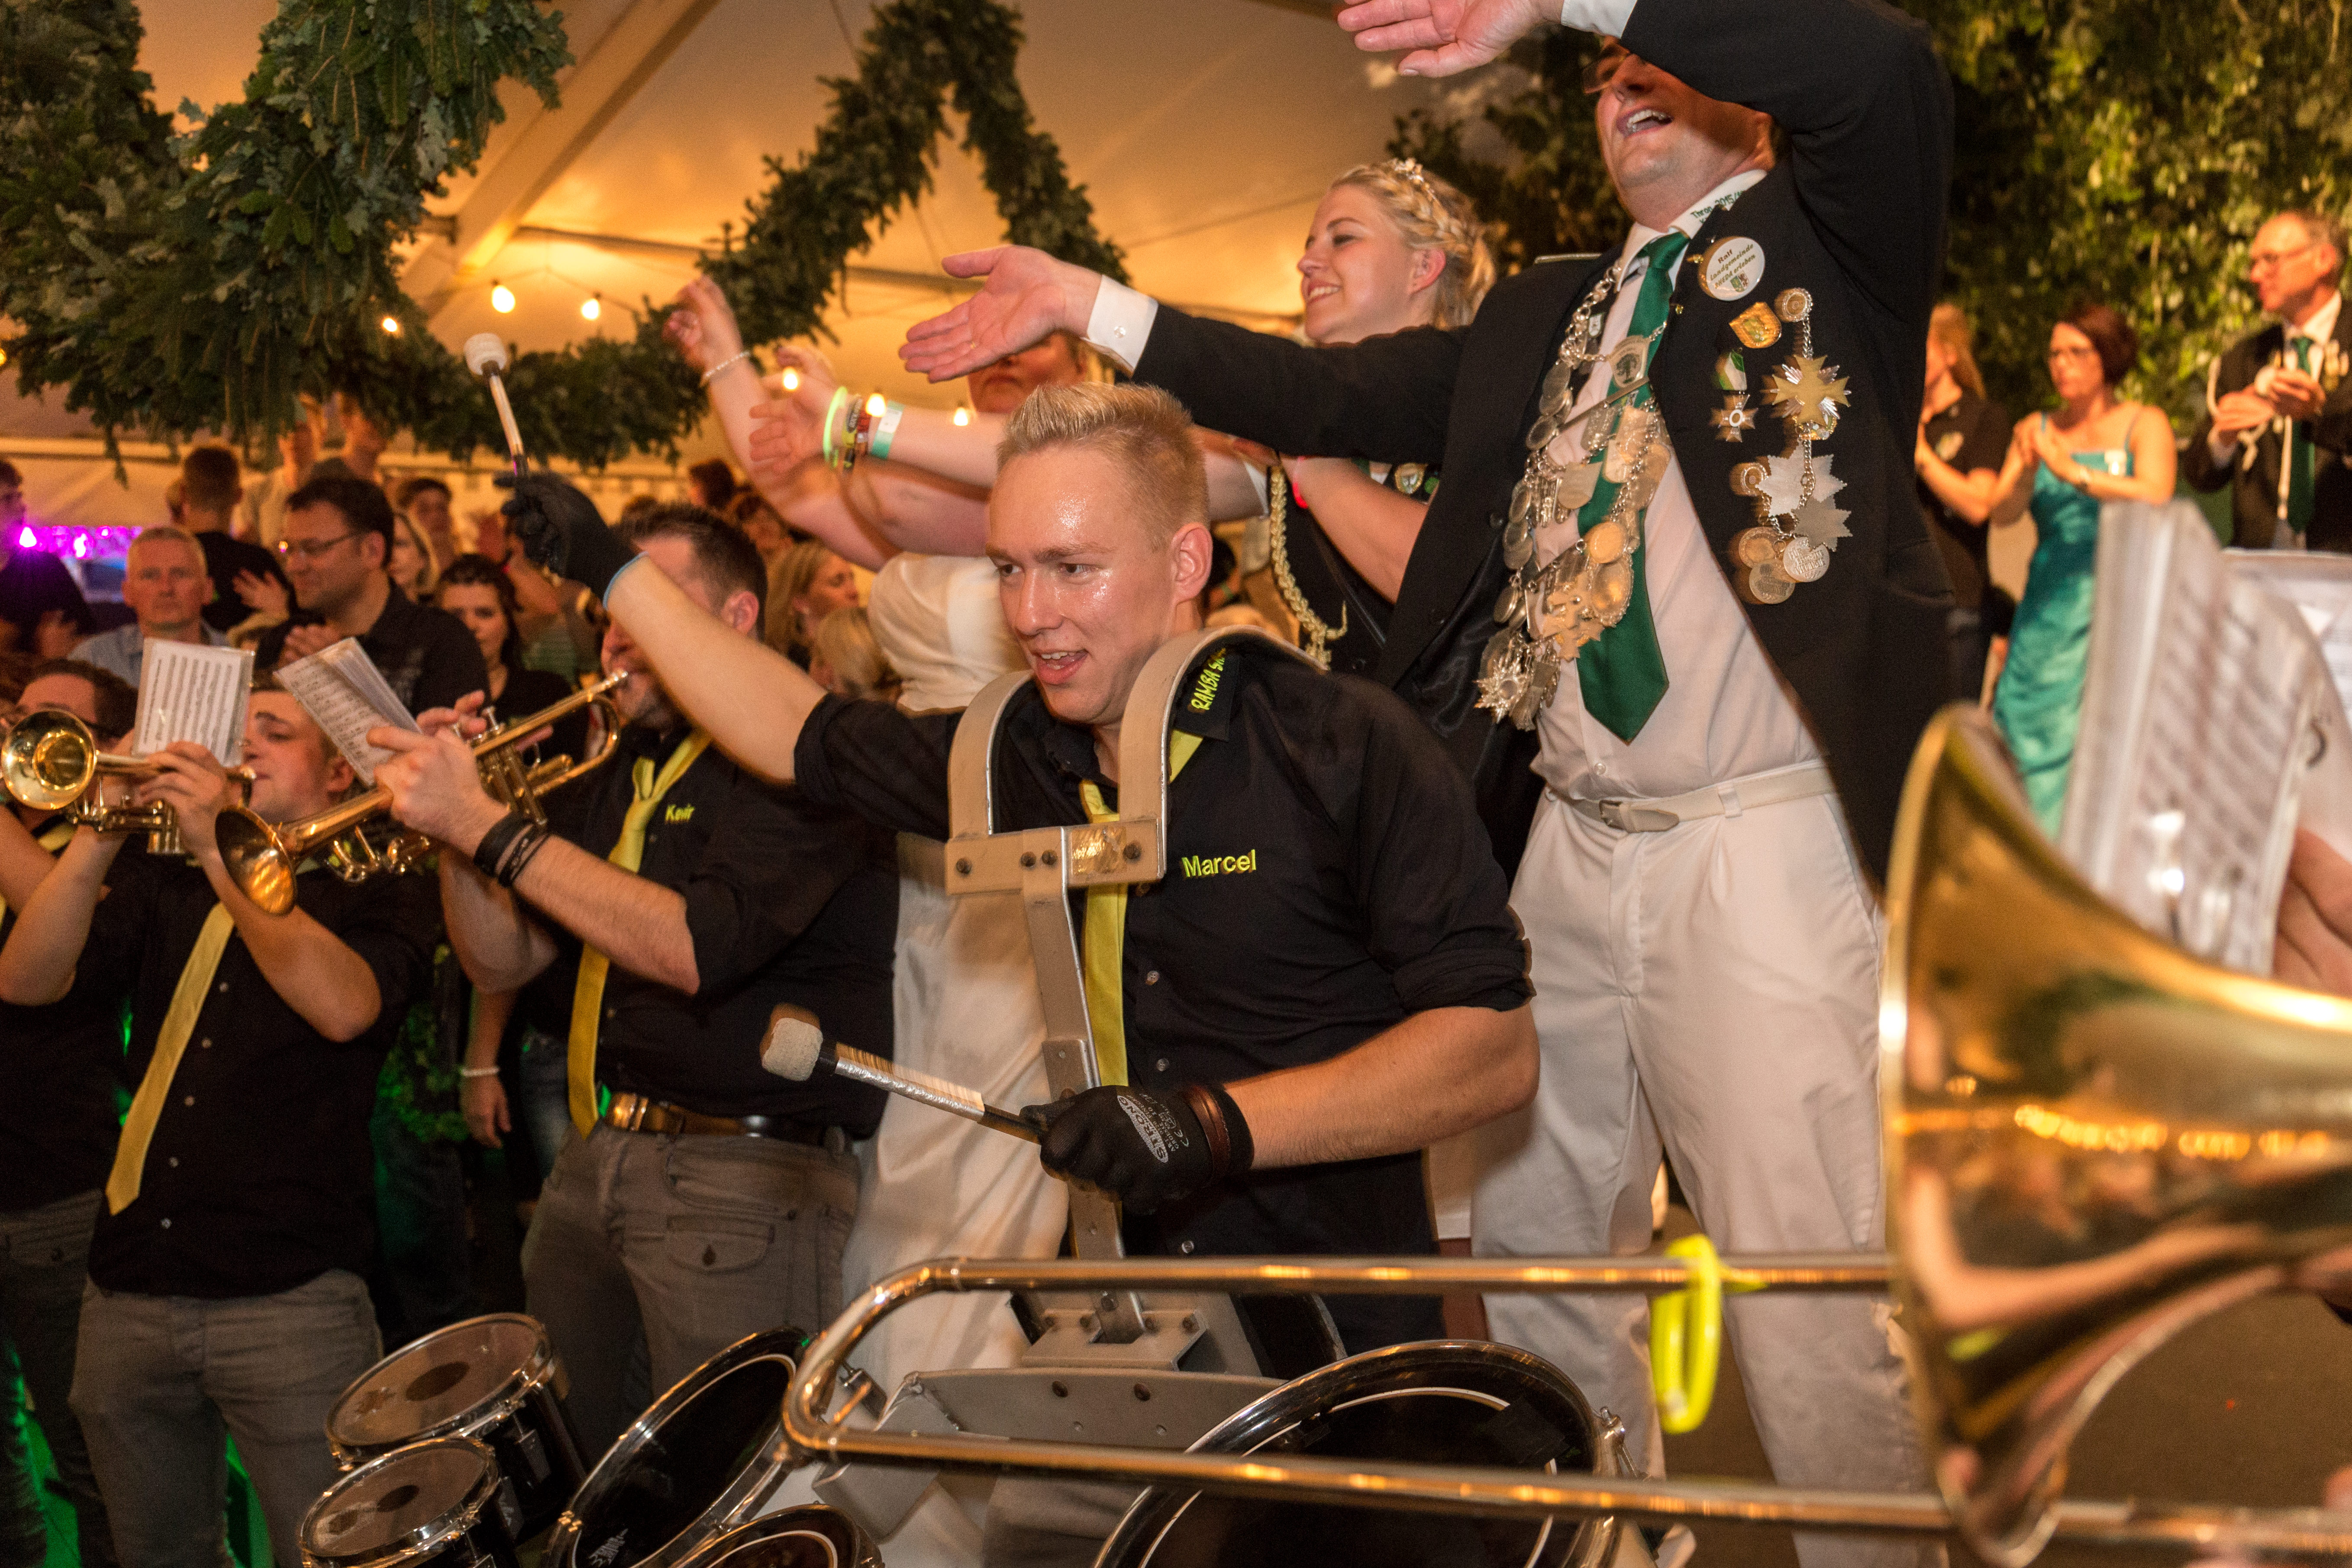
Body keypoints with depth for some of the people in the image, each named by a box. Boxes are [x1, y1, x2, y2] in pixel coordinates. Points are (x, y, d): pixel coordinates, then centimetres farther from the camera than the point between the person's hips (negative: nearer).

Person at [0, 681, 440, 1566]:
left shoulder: (376, 889, 1)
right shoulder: (163, 881, 14)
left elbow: (344, 1006, -21)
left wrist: (218, 848, -20)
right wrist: (102, 833, -12)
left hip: (291, 1296, -5)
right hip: (129, 1293, 5)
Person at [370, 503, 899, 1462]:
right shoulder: (619, 775, 17)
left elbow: (692, 947, -23)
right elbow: (504, 963, 15)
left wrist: (487, 825, -19)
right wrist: (449, 822, -3)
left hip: (742, 1175, -8)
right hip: (595, 1159, 8)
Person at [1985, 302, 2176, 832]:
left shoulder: (2143, 424, 4)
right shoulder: (2034, 429, 12)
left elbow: (2156, 497, -14)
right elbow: (2002, 514, 1)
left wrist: (2074, 471, -22)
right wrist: (2026, 471, -19)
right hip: (2047, 606, 3)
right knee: (2030, 725, -4)